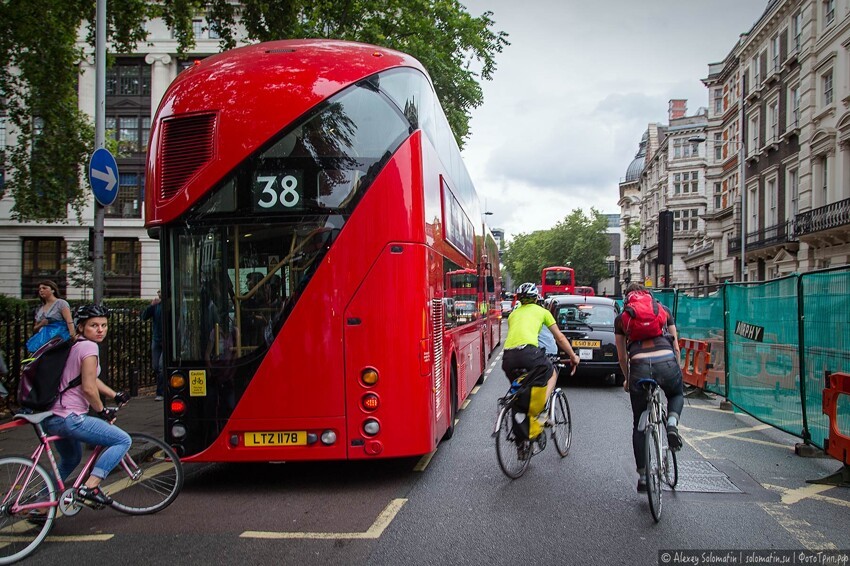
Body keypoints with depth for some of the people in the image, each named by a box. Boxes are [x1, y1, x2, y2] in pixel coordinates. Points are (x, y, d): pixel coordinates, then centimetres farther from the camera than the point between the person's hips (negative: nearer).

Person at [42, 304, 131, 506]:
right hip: (70, 418, -10)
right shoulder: (89, 347, -14)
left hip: (53, 417, 11)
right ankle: (90, 487, -13)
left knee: (70, 460, 32)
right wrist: (102, 411, -4)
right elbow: (89, 388, -18)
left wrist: (116, 395, 27)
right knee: (123, 440, -7)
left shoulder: (74, 345, 17)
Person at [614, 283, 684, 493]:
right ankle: (672, 423, 3)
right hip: (667, 363, 0)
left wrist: (628, 379, 39)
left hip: (639, 367, 0)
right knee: (677, 394, 35)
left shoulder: (621, 317, 21)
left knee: (639, 425, 17)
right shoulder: (664, 310, 23)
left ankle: (642, 476, 15)